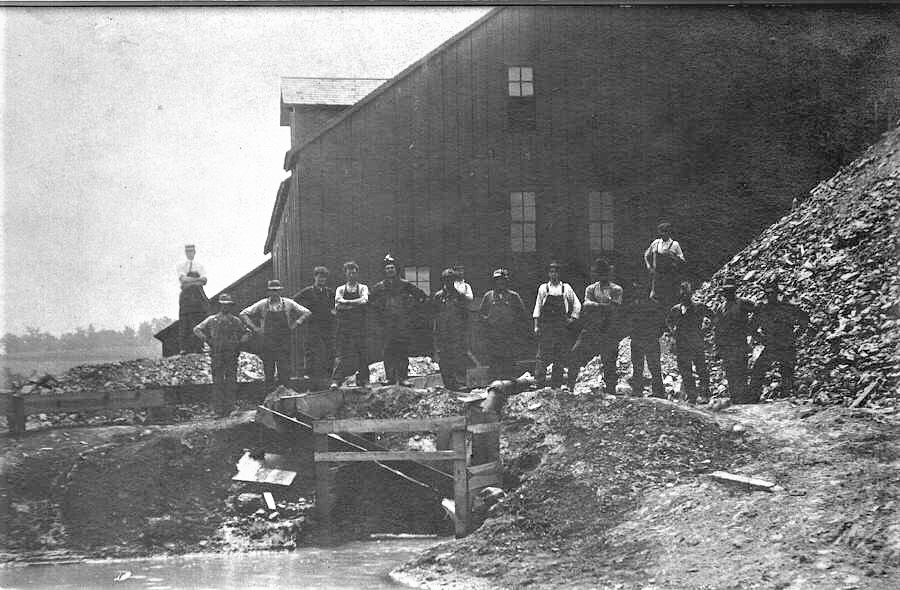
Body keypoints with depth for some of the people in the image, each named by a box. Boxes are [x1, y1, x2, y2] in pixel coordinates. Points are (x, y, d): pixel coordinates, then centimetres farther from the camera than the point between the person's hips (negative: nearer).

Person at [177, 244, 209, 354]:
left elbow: (204, 281, 2)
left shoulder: (200, 266, 16)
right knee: (185, 322, -7)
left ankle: (198, 347, -8)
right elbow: (183, 279, -6)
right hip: (186, 295, -1)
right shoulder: (181, 266, 12)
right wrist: (197, 279, -11)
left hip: (198, 294, 1)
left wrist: (189, 281, -9)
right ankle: (185, 348, -9)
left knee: (199, 322, -7)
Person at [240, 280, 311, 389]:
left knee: (284, 370, -4)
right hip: (268, 342, 0)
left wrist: (294, 325, 2)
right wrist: (255, 328, 2)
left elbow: (306, 312, 9)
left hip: (284, 343, 0)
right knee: (268, 370, 2)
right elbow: (243, 314, 7)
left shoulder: (288, 303, 2)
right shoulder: (262, 304, 1)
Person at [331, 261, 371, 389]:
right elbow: (338, 305, -5)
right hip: (344, 326, 0)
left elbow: (364, 301, -13)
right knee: (342, 354, -6)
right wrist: (355, 304, -10)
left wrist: (346, 303, -11)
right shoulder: (340, 289, 11)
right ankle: (336, 380, -8)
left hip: (360, 326, 0)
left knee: (362, 353, 1)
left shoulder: (362, 288, 8)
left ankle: (363, 380, 9)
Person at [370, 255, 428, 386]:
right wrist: (381, 314, 11)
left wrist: (412, 311, 5)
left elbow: (422, 296, 10)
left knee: (403, 350, -2)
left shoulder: (405, 285, 5)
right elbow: (372, 302, 22)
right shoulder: (379, 287, 8)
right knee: (388, 350, -3)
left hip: (404, 322, -1)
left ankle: (403, 377, 2)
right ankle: (389, 377, 2)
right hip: (388, 324, 1)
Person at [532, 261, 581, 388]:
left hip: (562, 325, 1)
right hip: (546, 324, -1)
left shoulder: (566, 288, 8)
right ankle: (539, 381, -8)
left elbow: (577, 304, 16)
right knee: (543, 354, -8)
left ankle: (556, 384, 5)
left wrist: (573, 318, 6)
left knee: (560, 356, 0)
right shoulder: (543, 288, 7)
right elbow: (538, 307, 8)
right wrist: (536, 326, 3)